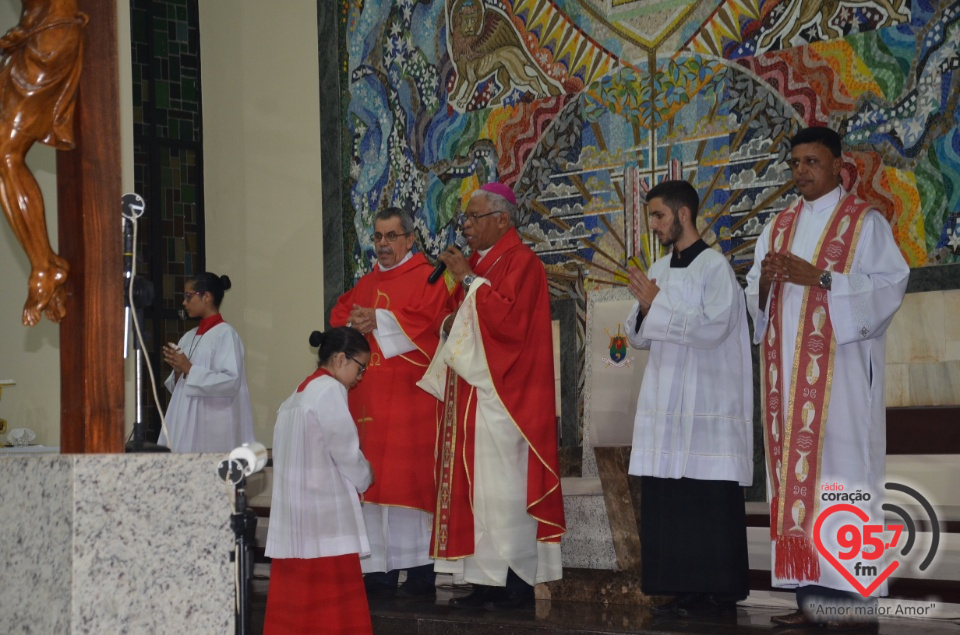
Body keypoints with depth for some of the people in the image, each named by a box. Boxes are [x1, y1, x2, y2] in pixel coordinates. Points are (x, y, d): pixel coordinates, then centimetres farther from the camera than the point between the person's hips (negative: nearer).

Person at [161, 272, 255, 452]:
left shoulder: (225, 334, -7)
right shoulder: (189, 337, 14)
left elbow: (231, 382, -17)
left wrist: (189, 370, -15)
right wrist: (178, 371, -1)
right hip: (185, 423, 7)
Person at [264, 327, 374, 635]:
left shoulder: (298, 394, 17)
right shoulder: (330, 389, -9)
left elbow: (307, 455, 14)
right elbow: (346, 450, -10)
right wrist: (364, 479, 8)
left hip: (295, 511, 9)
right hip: (325, 509, -9)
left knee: (296, 593, 8)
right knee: (331, 596, -5)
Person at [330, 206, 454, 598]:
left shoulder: (426, 278, -2)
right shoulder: (367, 283, 20)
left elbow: (428, 318, -17)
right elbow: (339, 317, 18)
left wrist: (378, 321, -15)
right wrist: (355, 324, -4)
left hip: (408, 396, -7)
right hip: (369, 397, 7)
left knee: (408, 477, -9)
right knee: (371, 479, 4)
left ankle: (419, 571, -5)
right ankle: (379, 566, 8)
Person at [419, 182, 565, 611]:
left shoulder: (521, 262, -8)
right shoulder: (476, 263, 18)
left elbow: (511, 318, -21)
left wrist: (468, 281, -17)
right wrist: (448, 323, 4)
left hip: (502, 394, -9)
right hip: (471, 392, 9)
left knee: (503, 485, -7)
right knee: (478, 485, 6)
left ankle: (517, 581, -2)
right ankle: (489, 579, 9)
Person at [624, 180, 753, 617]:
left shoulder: (714, 266, -6)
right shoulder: (659, 270, 15)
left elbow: (713, 326, -18)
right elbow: (638, 337, 15)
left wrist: (658, 305, -14)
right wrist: (645, 310, -6)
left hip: (706, 406, -7)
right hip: (665, 404, 7)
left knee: (709, 503, -4)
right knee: (667, 502, 5)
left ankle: (719, 593, 1)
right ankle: (684, 590, 11)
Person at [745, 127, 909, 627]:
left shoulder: (864, 222, 3)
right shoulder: (778, 227, 19)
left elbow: (889, 284, -8)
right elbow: (755, 298, 16)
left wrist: (821, 278, -15)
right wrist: (765, 283, -7)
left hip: (840, 365, -5)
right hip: (787, 369, 5)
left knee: (839, 468, -11)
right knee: (793, 466, 0)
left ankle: (850, 594, -10)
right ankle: (811, 594, 1)